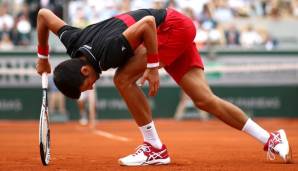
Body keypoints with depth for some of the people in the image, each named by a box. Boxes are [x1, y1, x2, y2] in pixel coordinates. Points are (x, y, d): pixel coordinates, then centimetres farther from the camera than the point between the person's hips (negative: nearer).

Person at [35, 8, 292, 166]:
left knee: (124, 79, -19)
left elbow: (148, 22, -37)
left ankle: (155, 148, -10)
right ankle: (271, 139, 2)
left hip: (174, 27, -9)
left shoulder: (106, 52, -32)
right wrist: (42, 57, 15)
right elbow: (44, 14, 5)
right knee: (205, 99, -1)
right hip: (171, 33, 9)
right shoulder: (74, 43, -10)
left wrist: (153, 67, -30)